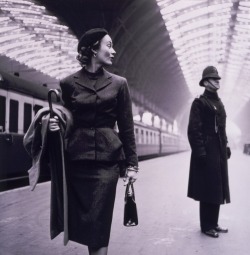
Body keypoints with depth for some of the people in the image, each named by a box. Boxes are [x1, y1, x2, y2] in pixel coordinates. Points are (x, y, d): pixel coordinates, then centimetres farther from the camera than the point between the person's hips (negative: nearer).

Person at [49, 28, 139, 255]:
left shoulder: (118, 83, 6)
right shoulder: (69, 83, 5)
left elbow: (126, 127, 4)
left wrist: (132, 164, 0)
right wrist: (55, 125, -10)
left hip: (107, 159, -1)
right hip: (76, 159, 1)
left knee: (98, 221, -3)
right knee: (81, 218, 7)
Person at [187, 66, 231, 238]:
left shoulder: (219, 103, 18)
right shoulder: (199, 103, -7)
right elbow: (194, 129, -14)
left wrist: (226, 146, 14)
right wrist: (200, 151, -20)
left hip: (219, 151, 8)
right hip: (207, 151, -8)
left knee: (217, 187, 12)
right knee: (208, 188, -3)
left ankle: (213, 223, 23)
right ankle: (206, 226, 8)